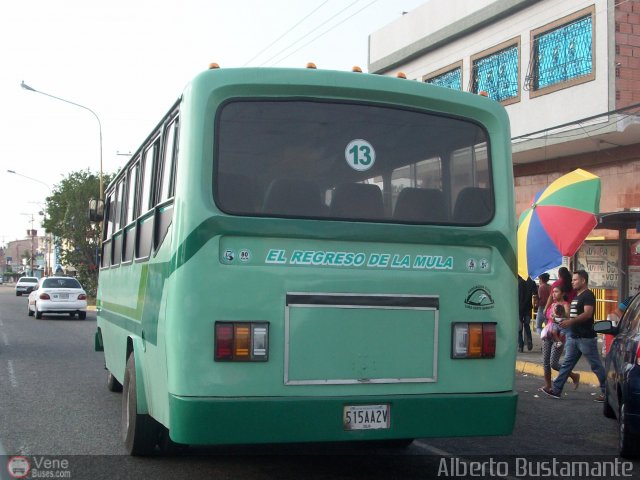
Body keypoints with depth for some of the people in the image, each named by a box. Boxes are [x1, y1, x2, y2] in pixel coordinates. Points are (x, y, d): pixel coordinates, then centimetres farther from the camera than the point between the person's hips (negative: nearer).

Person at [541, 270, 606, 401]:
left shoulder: (588, 295, -11)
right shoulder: (576, 296, 18)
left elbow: (588, 313, -24)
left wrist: (571, 321, -31)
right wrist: (565, 319, 12)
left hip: (586, 337, -9)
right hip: (573, 336, 9)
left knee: (596, 366, -1)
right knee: (567, 363, 8)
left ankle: (606, 392, 7)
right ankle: (556, 390, 8)